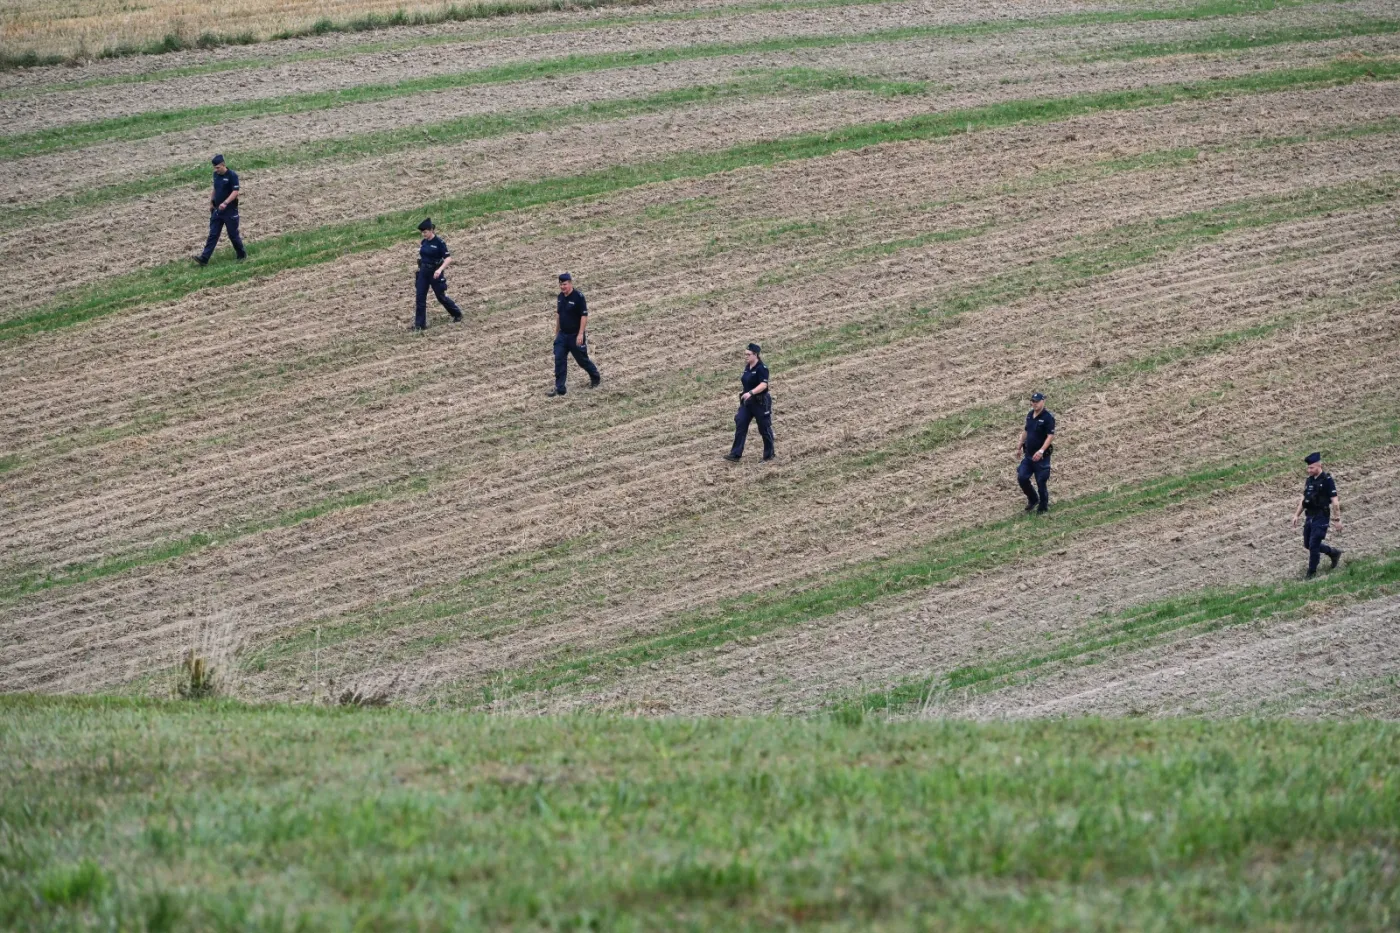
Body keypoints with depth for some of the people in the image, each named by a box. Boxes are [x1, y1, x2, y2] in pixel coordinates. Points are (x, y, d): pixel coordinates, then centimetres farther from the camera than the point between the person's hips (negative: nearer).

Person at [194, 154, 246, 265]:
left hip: (230, 211, -6)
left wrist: (225, 203, -32)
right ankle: (204, 258, -3)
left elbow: (235, 192, -21)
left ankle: (242, 255, 25)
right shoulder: (216, 175, 6)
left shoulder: (232, 175, -15)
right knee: (212, 235, 2)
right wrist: (211, 203, 19)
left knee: (233, 235, 5)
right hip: (217, 210, 6)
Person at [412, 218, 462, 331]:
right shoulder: (424, 242, 4)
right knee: (420, 298, 0)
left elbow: (448, 258, -17)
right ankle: (419, 324, 4)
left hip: (435, 272, -6)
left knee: (441, 297, 7)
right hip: (423, 272, 6)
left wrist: (440, 270, -30)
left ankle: (457, 314, 31)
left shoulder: (439, 242, -15)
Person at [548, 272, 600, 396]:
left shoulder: (578, 297, -17)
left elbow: (584, 316, -18)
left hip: (575, 336, -6)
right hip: (562, 335, 6)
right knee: (559, 360, -2)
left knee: (582, 360, 9)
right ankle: (560, 388, 2)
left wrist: (581, 334, -22)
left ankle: (596, 377, 34)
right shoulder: (560, 297, 4)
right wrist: (556, 332, 18)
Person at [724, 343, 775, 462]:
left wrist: (751, 393, -39)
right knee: (740, 426, -3)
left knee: (764, 429, 5)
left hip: (761, 402, -8)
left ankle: (769, 455, 19)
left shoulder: (761, 368, -17)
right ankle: (735, 455, -6)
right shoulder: (747, 368, 9)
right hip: (747, 403, 8)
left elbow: (763, 385, -27)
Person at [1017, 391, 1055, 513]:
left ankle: (1043, 506, 17)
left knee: (1040, 481, 0)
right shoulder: (1030, 415, 8)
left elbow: (1050, 436, -21)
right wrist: (1019, 447, 22)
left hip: (1041, 456, -7)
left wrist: (1041, 451, -30)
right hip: (1028, 454, 7)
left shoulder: (1048, 417, -15)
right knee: (1022, 478, 1)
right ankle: (1032, 499, 24)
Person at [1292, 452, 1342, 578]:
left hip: (1321, 517, -8)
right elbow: (1304, 499, 17)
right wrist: (1296, 515, 12)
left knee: (1313, 545, -9)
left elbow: (1335, 502, -13)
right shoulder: (1309, 480, 9)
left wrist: (1338, 520, -14)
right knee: (1308, 544, 14)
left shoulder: (1327, 481, -12)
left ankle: (1312, 573, 2)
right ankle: (1334, 553, 33)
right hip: (1310, 517, 8)